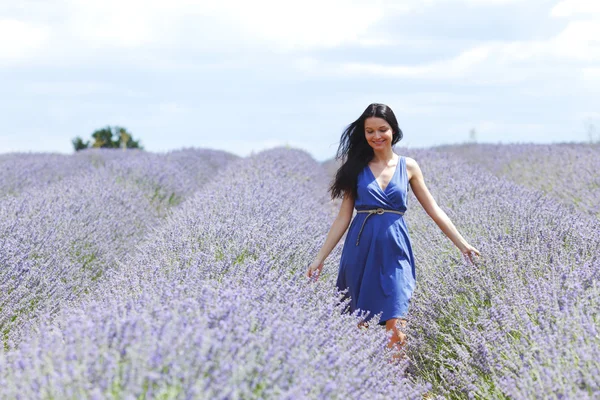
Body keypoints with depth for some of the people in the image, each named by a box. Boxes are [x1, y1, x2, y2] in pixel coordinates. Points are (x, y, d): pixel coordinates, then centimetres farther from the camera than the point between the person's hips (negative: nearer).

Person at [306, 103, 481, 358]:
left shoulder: (408, 167, 6)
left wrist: (462, 244, 8)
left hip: (394, 252, 0)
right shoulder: (357, 167, 5)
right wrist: (320, 258, 3)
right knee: (359, 326, 2)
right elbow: (344, 216, 7)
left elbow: (434, 210, 10)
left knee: (395, 328, -12)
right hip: (360, 251, 1)